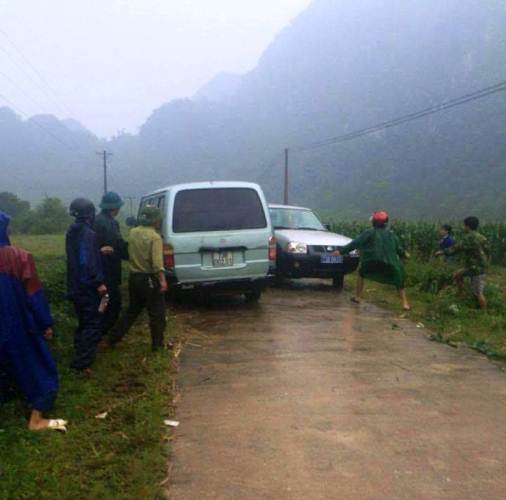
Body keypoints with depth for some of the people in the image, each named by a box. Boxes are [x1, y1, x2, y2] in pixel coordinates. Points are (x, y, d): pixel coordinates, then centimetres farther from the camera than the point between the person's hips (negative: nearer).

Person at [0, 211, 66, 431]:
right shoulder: (19, 256, -17)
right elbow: (34, 294, -13)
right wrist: (46, 323, -4)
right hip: (18, 324, -4)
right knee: (39, 368, 11)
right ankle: (36, 419, 13)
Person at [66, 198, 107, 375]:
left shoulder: (72, 232, 10)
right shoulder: (88, 233, -19)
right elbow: (88, 262, -24)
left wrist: (100, 251, 25)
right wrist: (99, 282, -21)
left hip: (76, 285, 9)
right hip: (87, 286, -9)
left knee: (84, 322, 19)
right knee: (93, 324, -5)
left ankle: (80, 355, 26)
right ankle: (82, 362, -7)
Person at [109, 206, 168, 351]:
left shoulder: (133, 232, 4)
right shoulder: (154, 237, -17)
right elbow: (157, 263, -24)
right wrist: (162, 280, -24)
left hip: (134, 277, 7)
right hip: (149, 279, -7)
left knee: (132, 310, 22)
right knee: (157, 313, 7)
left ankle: (114, 337, 27)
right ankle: (157, 344, 12)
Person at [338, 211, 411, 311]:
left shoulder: (369, 233, 6)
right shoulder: (392, 235, 16)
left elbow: (355, 243, -1)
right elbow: (399, 249, 23)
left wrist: (341, 251, 0)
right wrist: (404, 255, 46)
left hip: (372, 264, -2)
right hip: (390, 265, 2)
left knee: (361, 273, 25)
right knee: (399, 282, 20)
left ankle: (358, 297, 20)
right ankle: (405, 303, 6)